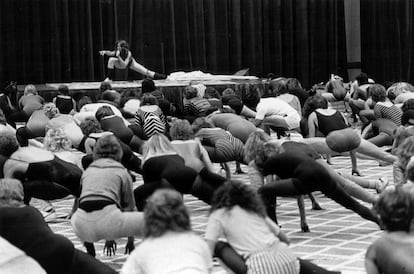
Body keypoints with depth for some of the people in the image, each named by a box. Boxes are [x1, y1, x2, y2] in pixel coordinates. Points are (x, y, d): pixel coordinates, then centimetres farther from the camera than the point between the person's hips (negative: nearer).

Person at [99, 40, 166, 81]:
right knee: (111, 60, -25)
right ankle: (109, 78, -13)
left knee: (146, 72, -9)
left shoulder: (128, 53, -37)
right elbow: (110, 53, -44)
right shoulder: (116, 52, -28)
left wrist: (118, 56, -54)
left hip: (130, 63, -3)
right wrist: (104, 52, -64)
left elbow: (124, 65, -44)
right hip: (121, 64, 3)